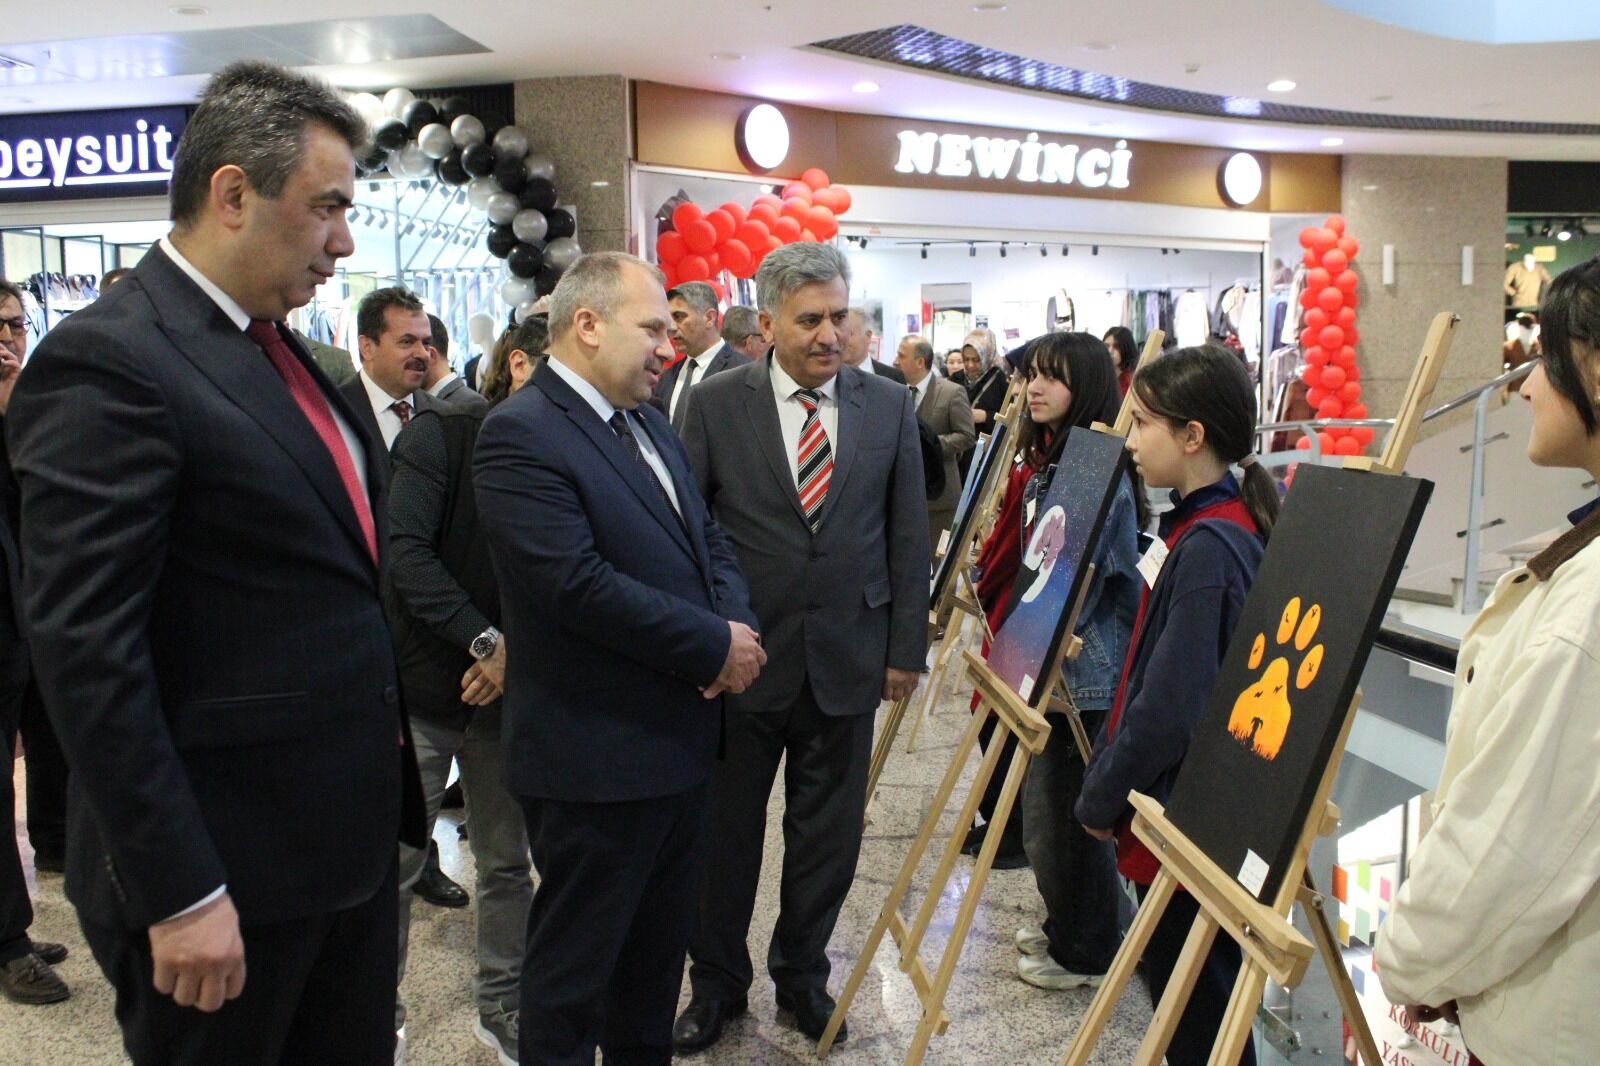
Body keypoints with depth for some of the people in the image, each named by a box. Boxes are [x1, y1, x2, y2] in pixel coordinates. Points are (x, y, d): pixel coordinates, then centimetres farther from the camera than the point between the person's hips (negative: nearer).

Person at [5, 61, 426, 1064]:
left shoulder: (278, 348, 9)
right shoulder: (107, 361, -17)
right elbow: (89, 654, -20)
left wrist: (386, 790, 15)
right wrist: (179, 895, -20)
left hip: (352, 834, 8)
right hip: (229, 870, -8)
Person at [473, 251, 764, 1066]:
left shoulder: (649, 423, 12)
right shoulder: (521, 433, -17)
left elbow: (707, 540, 14)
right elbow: (576, 582, -26)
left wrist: (739, 623, -7)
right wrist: (716, 645, -18)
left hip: (678, 742, 9)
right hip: (594, 758, -9)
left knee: (660, 947, 23)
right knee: (575, 966, 9)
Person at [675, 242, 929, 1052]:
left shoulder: (889, 407, 2)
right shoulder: (716, 404, -3)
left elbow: (908, 536, 4)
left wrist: (906, 648, 2)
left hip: (848, 661, 1)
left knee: (828, 834, 13)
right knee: (725, 831, 13)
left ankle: (802, 974, 36)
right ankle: (716, 982, 33)